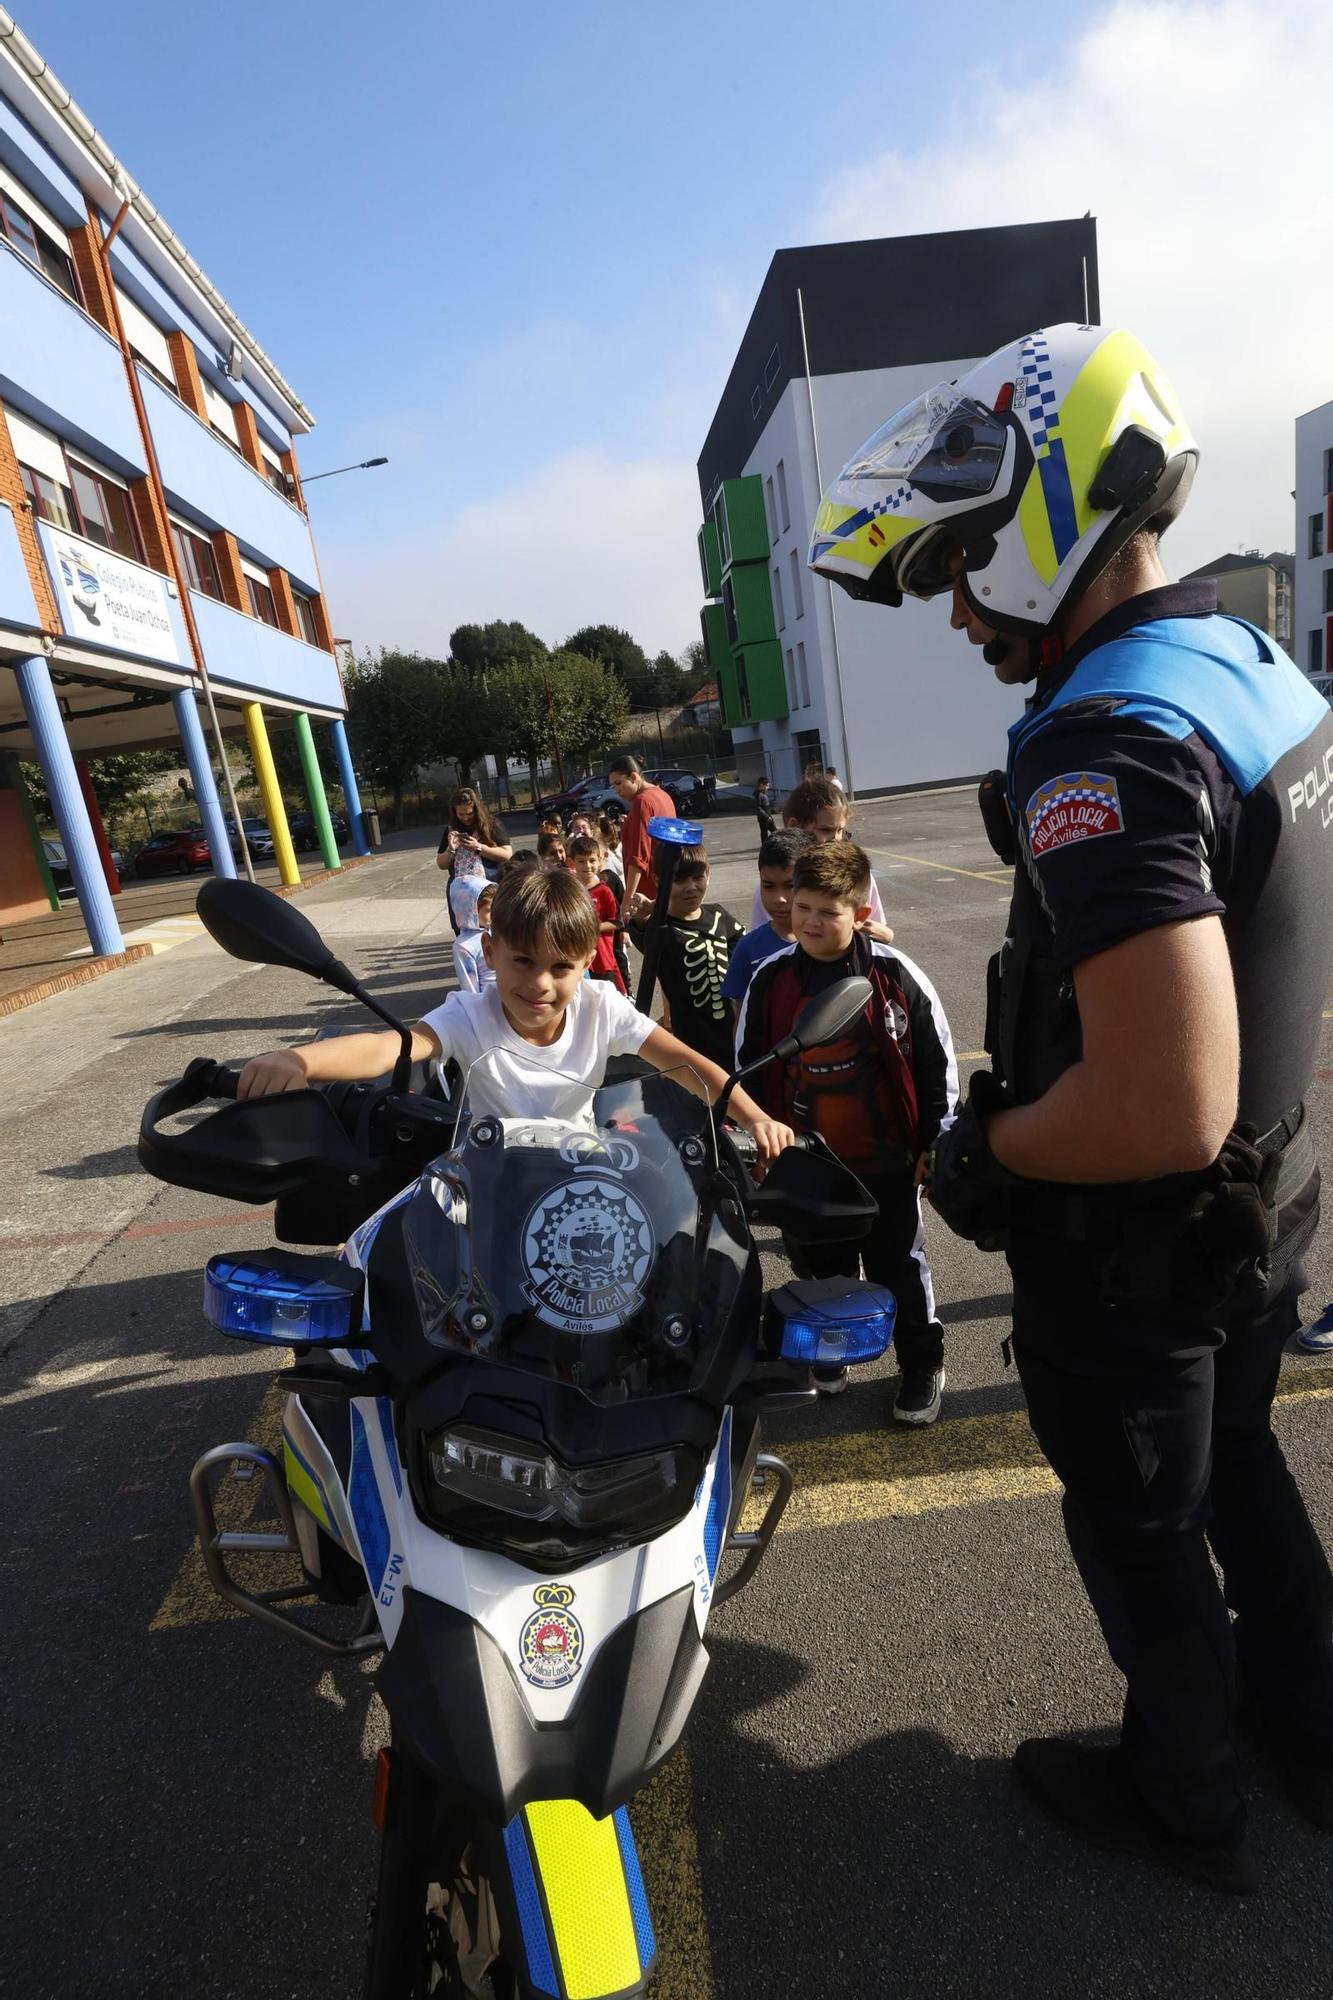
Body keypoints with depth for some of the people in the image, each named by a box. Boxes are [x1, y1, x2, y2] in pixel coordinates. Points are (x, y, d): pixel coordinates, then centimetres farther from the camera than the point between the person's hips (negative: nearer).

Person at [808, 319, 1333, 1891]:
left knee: (1140, 1527, 17)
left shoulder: (1106, 749, -31)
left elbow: (1164, 1112, -37)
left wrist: (984, 1153, -18)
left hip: (1132, 1250, -8)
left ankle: (1183, 1802, 45)